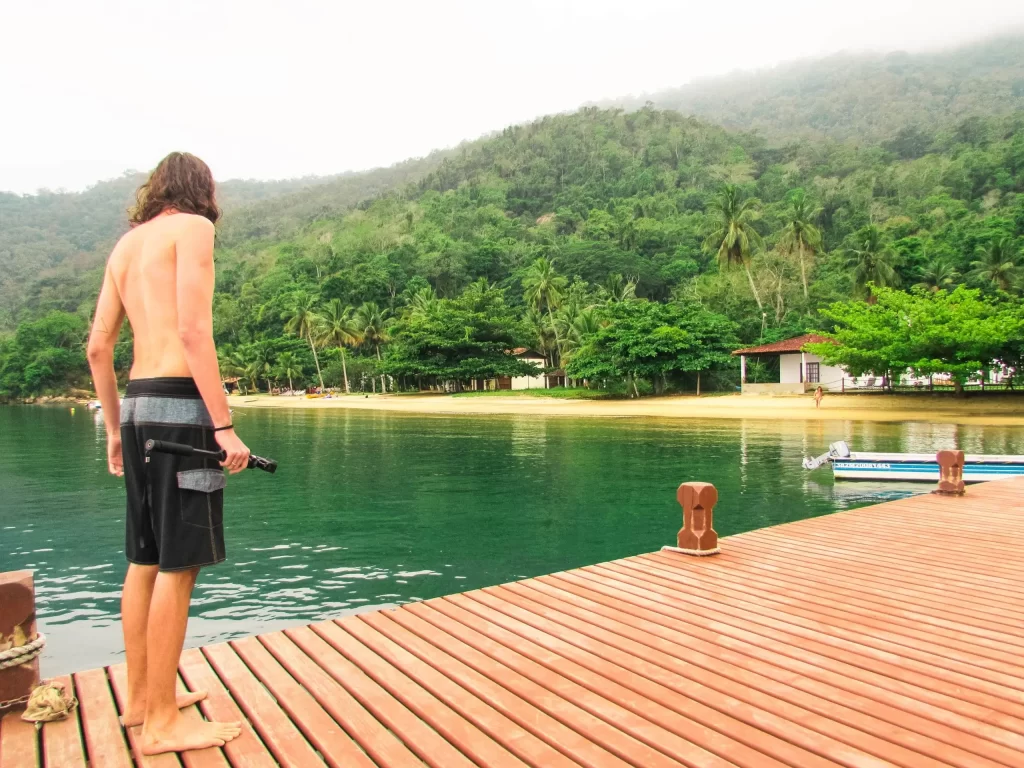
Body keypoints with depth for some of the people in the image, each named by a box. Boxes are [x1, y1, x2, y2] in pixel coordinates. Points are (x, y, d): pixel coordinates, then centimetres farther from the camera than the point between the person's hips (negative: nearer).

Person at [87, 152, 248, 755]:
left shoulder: (126, 243, 20)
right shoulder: (193, 227, -2)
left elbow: (99, 347, 18)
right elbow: (194, 331, -15)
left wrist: (115, 429, 23)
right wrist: (224, 425, -17)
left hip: (138, 403, 8)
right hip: (181, 403, -8)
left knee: (145, 559, 14)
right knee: (178, 565, -3)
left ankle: (142, 698, 27)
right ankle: (163, 723, 6)